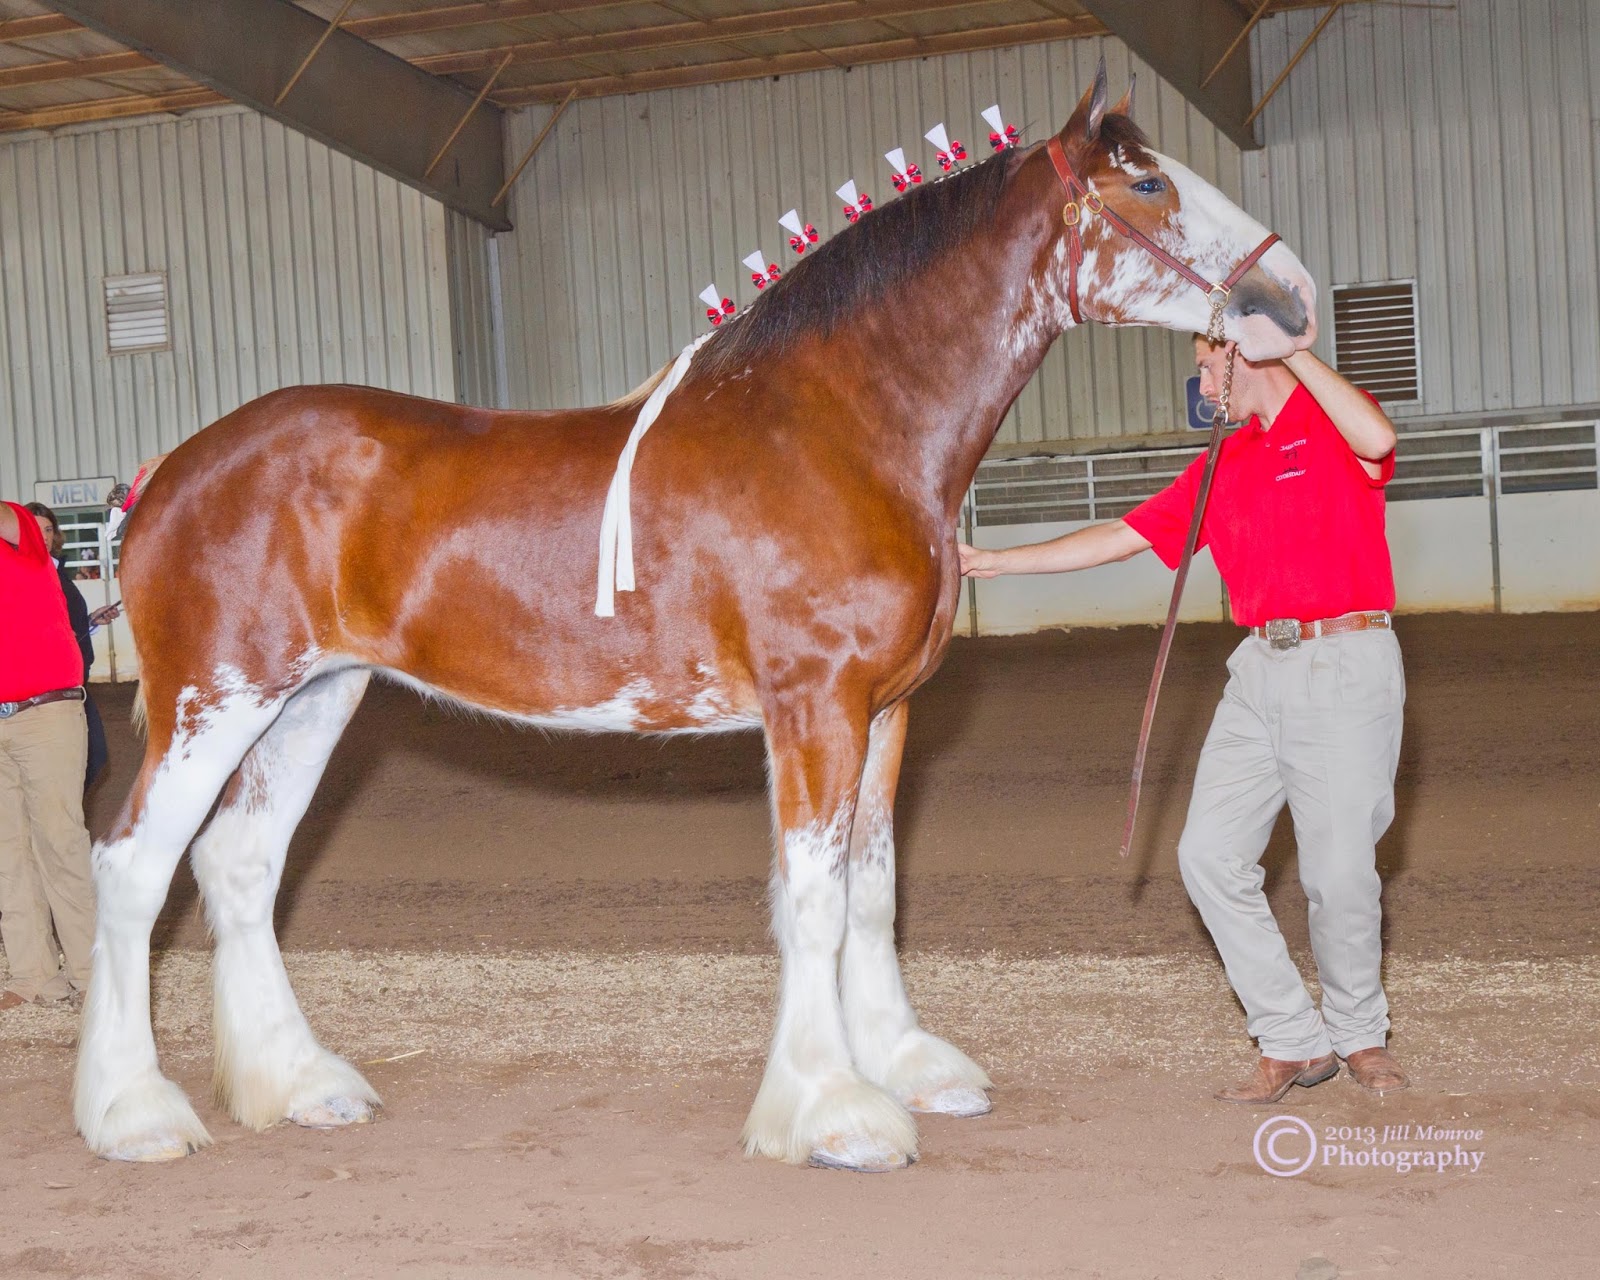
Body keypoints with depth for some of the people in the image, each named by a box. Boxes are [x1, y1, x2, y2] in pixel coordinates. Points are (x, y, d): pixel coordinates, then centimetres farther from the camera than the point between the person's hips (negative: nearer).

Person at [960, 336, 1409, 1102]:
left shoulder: (1335, 423, 0)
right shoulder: (1224, 465, 18)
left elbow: (1377, 440, -25)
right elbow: (1121, 537, 19)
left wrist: (1289, 346, -18)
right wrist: (1000, 562, 18)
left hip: (1346, 664, -6)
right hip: (1261, 670, 7)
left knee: (1339, 868, -5)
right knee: (1209, 853, -3)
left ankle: (1359, 1034, 20)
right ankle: (1293, 1041, 6)